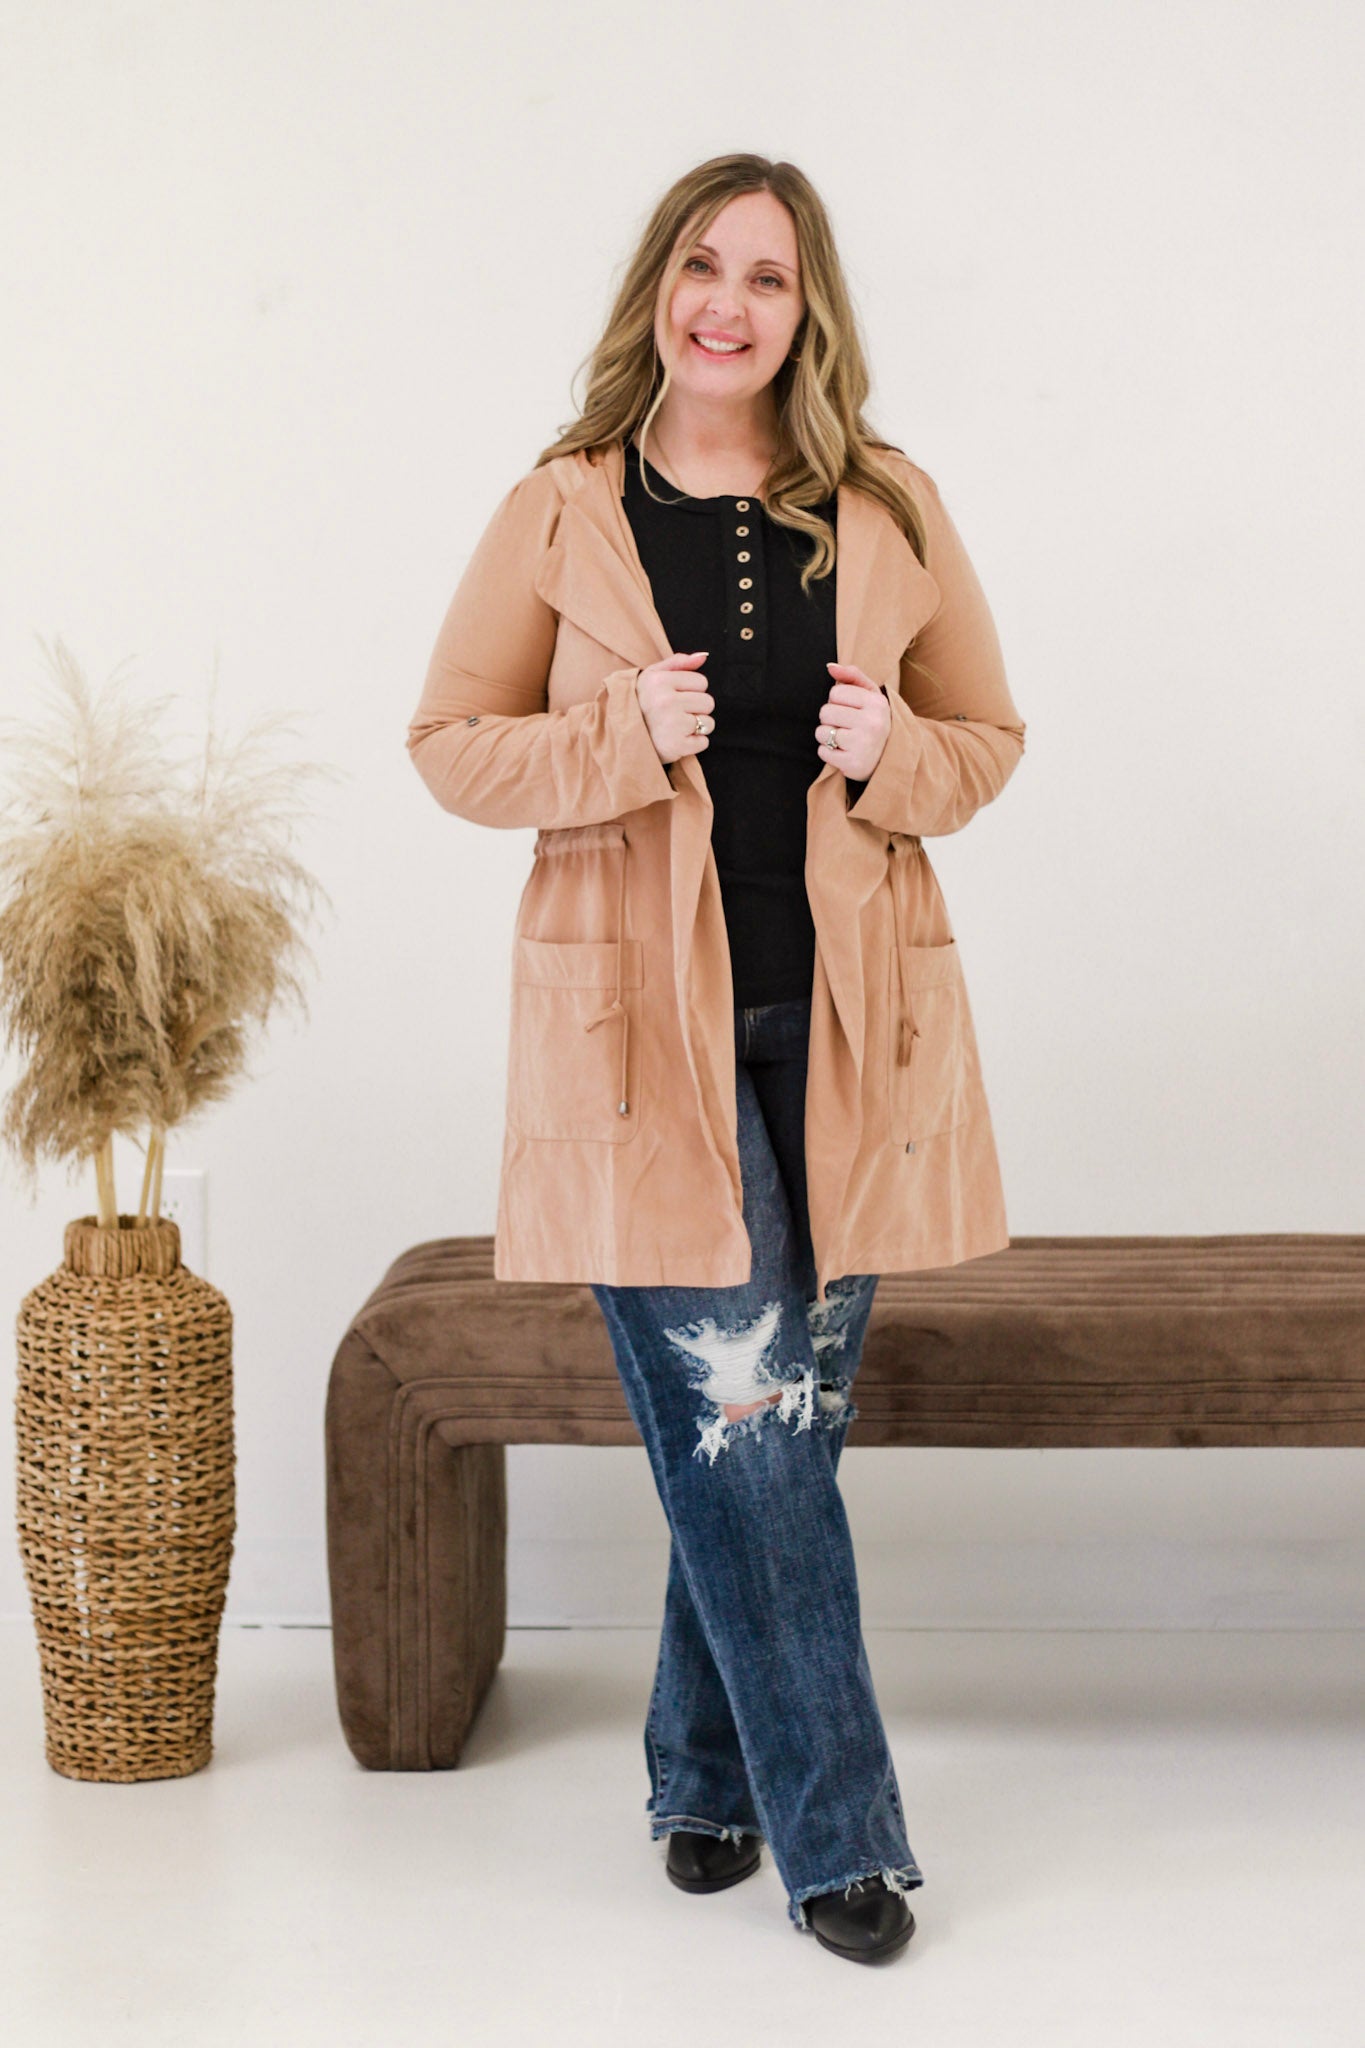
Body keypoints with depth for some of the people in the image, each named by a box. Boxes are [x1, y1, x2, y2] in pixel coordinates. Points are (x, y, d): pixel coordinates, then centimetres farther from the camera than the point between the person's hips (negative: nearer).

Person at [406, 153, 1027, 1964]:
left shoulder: (894, 515, 7)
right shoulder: (557, 515, 2)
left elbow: (989, 741, 14)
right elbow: (452, 742, 5)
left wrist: (893, 755, -8)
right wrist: (620, 740, -12)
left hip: (845, 1025, 3)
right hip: (647, 1031, -2)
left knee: (776, 1421, 9)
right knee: (738, 1423, -5)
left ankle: (709, 1773, 29)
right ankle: (837, 1833, 6)